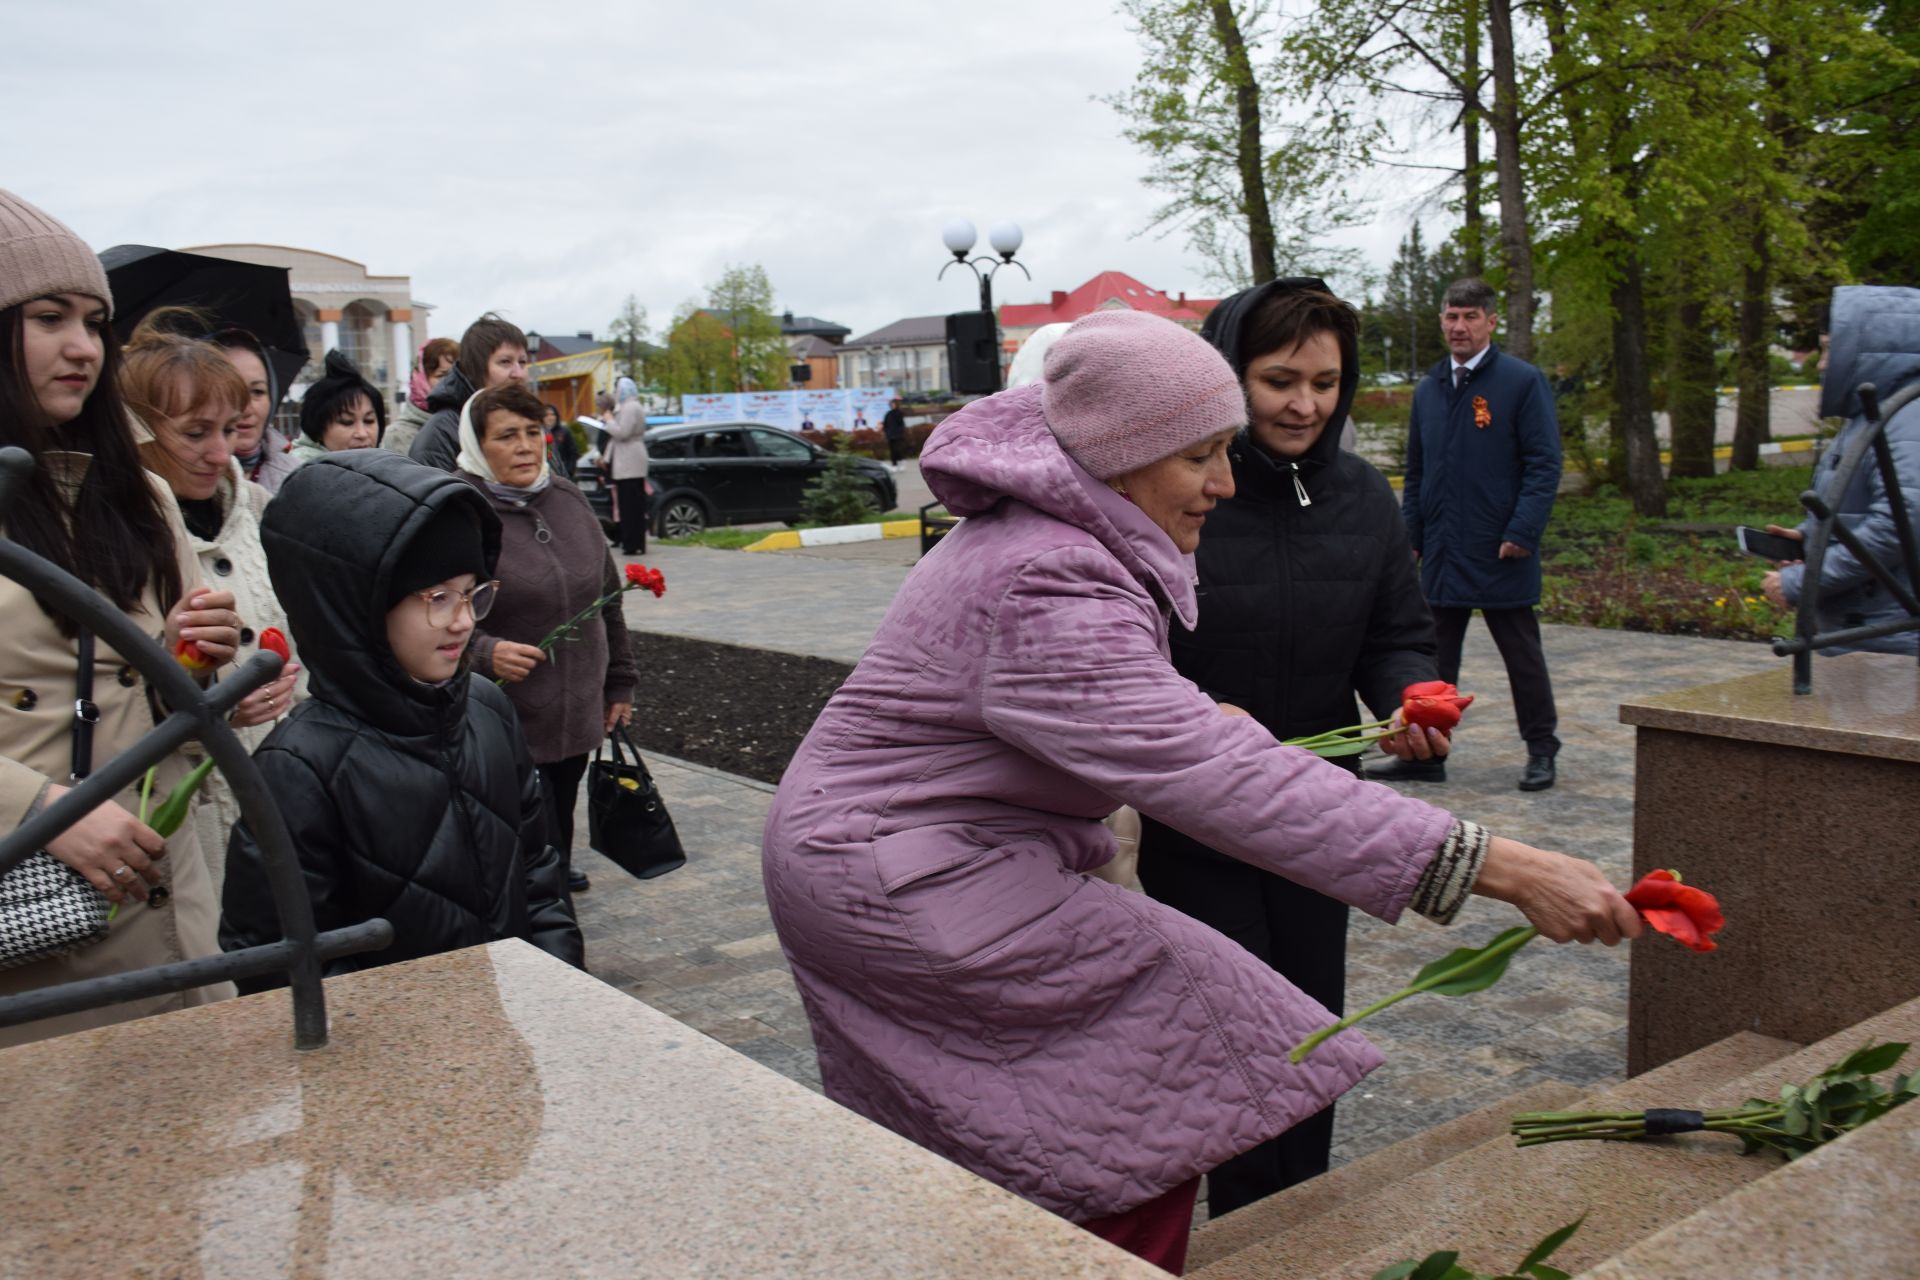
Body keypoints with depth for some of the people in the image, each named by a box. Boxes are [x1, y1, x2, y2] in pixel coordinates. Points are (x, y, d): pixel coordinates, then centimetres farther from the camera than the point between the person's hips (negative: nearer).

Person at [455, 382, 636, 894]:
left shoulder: (568, 500, 8)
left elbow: (607, 597, 17)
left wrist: (619, 682, 19)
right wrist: (484, 652, -30)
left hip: (577, 716, 6)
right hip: (505, 726, -6)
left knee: (558, 825, 19)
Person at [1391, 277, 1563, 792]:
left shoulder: (1523, 382, -5)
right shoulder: (1428, 388, 12)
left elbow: (1544, 464, -8)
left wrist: (1523, 532, -16)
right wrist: (1410, 535, 11)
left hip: (1501, 555, -5)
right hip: (1443, 553, 5)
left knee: (1522, 653, 6)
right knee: (1433, 655, 10)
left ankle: (1541, 751, 18)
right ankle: (1425, 754, 18)